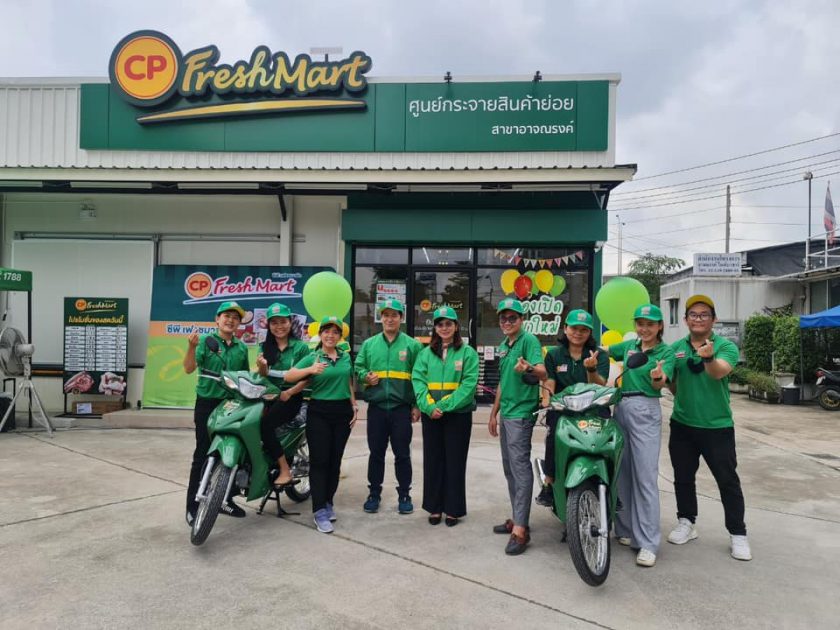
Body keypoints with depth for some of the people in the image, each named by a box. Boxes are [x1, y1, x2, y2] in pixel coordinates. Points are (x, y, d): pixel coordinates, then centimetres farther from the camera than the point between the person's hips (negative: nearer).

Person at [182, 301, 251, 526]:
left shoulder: (242, 347, 11)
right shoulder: (205, 340, -4)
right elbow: (189, 368, -15)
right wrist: (191, 347, -30)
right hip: (208, 403, -5)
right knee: (203, 455, -3)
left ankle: (225, 499, 26)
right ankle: (193, 506, 6)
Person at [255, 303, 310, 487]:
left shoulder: (300, 347, 1)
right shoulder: (265, 347, 12)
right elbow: (262, 377, 6)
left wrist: (289, 392, -17)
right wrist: (262, 367, -16)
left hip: (290, 397, -4)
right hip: (268, 395, 4)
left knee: (265, 424, -29)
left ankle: (285, 470, -17)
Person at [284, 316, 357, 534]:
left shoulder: (346, 357, 10)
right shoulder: (312, 358, -3)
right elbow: (288, 377, -15)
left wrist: (354, 406, 12)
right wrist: (311, 370, -29)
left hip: (342, 412, 4)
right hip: (319, 412, -4)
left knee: (335, 461, 10)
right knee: (319, 461, -4)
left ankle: (328, 503, 24)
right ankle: (319, 511, 1)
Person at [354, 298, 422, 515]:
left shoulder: (412, 345, 0)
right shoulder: (369, 344, 8)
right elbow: (358, 368, 11)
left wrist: (417, 405, -6)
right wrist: (365, 376, -11)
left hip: (402, 408, -2)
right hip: (376, 407, 2)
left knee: (402, 454, 7)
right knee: (376, 453, 12)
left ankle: (404, 495, 22)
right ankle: (374, 493, 26)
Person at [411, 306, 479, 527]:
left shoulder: (468, 352, -1)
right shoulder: (426, 353, 8)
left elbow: (469, 384, -10)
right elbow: (418, 380, -2)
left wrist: (444, 406, -19)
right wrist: (429, 406, -17)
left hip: (458, 414, -3)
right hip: (431, 415, 3)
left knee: (455, 462, 5)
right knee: (433, 460, 10)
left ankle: (454, 509, 17)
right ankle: (435, 507, 22)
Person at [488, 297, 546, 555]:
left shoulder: (529, 340, -10)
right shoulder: (503, 347, 15)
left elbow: (543, 372, -24)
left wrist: (529, 367, -47)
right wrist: (494, 413, 24)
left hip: (521, 413, -9)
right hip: (506, 414, 9)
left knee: (520, 467, -11)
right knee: (509, 468, 13)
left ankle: (520, 529, -9)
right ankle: (517, 518, 23)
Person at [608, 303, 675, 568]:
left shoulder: (665, 351, -2)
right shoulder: (629, 346, 13)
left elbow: (660, 384, -15)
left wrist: (657, 376, -37)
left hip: (646, 412, -5)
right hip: (621, 407, 6)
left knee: (645, 476, -8)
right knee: (622, 472, 11)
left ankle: (648, 543, -5)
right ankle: (626, 528, 24)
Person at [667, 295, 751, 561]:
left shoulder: (726, 347, -8)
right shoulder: (675, 348, 3)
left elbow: (719, 372, -30)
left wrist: (708, 358, -48)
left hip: (718, 426, -3)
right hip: (682, 425, 4)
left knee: (728, 481, 2)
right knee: (683, 478, 14)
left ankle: (738, 534, 14)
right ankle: (686, 523, 30)